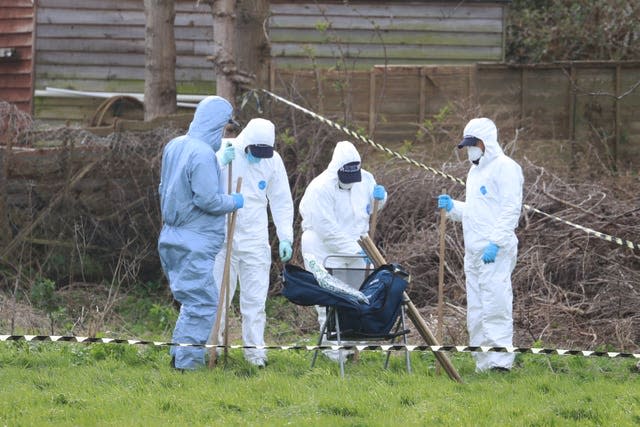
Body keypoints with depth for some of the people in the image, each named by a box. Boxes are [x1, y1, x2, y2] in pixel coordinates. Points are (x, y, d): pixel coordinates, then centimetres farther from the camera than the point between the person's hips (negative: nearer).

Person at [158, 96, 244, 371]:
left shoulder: (174, 146, 10)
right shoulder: (203, 154, -19)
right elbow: (207, 199, -21)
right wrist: (234, 202, -4)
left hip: (173, 237, 9)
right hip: (194, 243, -9)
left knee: (193, 300, 17)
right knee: (202, 303, -4)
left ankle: (179, 355, 20)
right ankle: (188, 361, -4)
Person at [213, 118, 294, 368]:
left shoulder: (273, 161, 0)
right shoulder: (224, 152, -9)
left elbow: (281, 202, 7)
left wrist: (285, 237, 0)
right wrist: (221, 162, -31)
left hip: (255, 239, 2)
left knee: (255, 299, 3)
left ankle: (254, 349, 9)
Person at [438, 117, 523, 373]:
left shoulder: (504, 168, -7)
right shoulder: (475, 171, 22)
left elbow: (510, 210, -15)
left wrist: (495, 243, -22)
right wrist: (452, 207, 10)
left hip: (496, 253, -10)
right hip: (474, 253, 10)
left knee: (495, 306, -14)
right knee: (475, 312, 9)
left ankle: (500, 361, -15)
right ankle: (483, 364, 12)